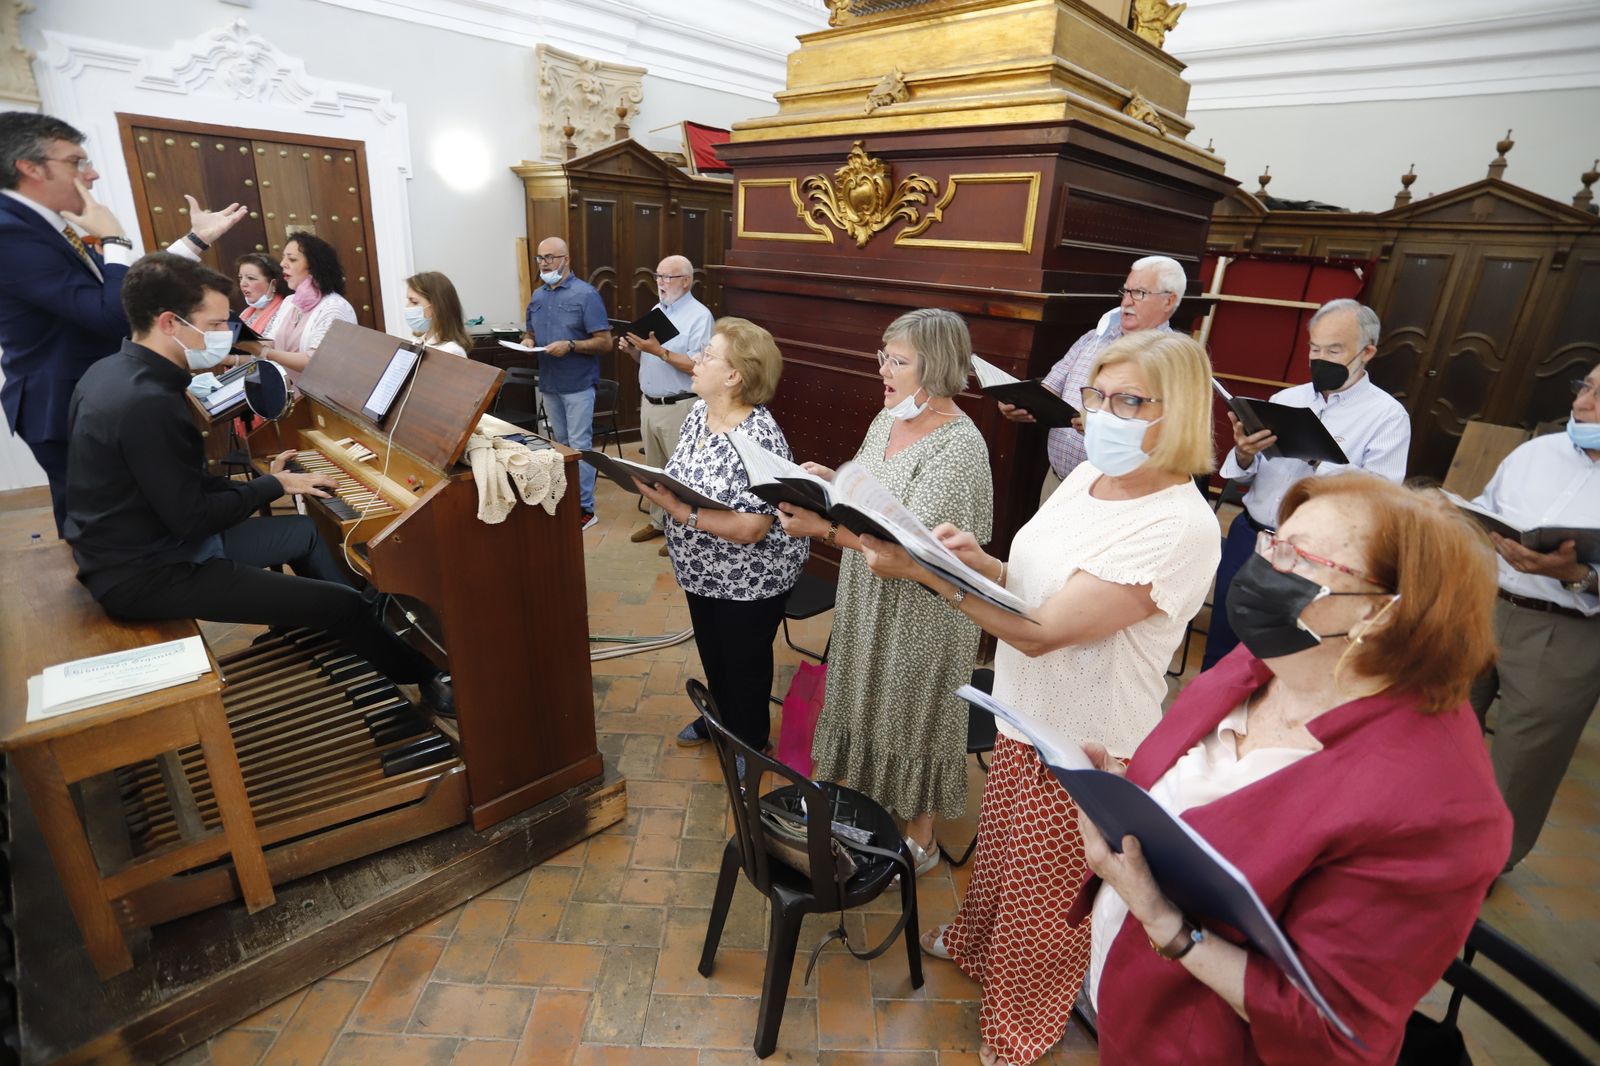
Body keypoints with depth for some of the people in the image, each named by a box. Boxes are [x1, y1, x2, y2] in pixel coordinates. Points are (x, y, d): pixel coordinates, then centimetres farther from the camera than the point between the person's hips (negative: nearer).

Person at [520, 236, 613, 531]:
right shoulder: (537, 296, 10)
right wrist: (527, 340, -3)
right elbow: (531, 333, 21)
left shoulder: (585, 294, -9)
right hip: (548, 383, 6)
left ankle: (585, 508, 3)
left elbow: (604, 342, -12)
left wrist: (570, 345, -25)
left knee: (579, 446, -3)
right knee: (561, 445, 15)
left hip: (578, 384, -6)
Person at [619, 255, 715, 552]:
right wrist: (633, 349, -2)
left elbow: (697, 367, -21)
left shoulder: (699, 315, -12)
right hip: (649, 404, 8)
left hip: (679, 408, -8)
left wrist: (659, 351, -24)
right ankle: (659, 520, 30)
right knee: (655, 468, 16)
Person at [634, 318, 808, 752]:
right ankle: (719, 718, 53)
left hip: (749, 580, -8)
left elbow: (751, 528, -32)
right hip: (702, 570, 8)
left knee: (745, 662, 15)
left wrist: (682, 512, -35)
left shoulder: (759, 439, -29)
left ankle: (749, 742, 41)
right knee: (711, 651, 27)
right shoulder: (698, 412, -2)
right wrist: (653, 485, -7)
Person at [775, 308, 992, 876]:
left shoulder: (958, 446, -25)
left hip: (919, 612, -8)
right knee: (870, 702, 22)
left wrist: (822, 528, -34)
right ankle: (872, 801, 47)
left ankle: (918, 838, 36)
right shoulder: (888, 418, 1)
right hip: (867, 596, 8)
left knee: (911, 717, 11)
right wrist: (831, 479, -5)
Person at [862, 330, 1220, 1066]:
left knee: (1046, 896, 18)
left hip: (1087, 748, -7)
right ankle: (975, 941, 59)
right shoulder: (1086, 477, -4)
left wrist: (925, 569, -32)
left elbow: (1042, 631, -31)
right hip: (1024, 715, 7)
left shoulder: (1178, 527, -29)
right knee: (997, 849, 30)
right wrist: (978, 560, -13)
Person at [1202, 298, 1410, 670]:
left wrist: (1318, 458, -26)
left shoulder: (1388, 416, -5)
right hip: (1248, 536, 4)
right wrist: (1244, 455, -15)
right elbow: (1243, 474, 7)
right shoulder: (1285, 398, 8)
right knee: (1221, 643, 14)